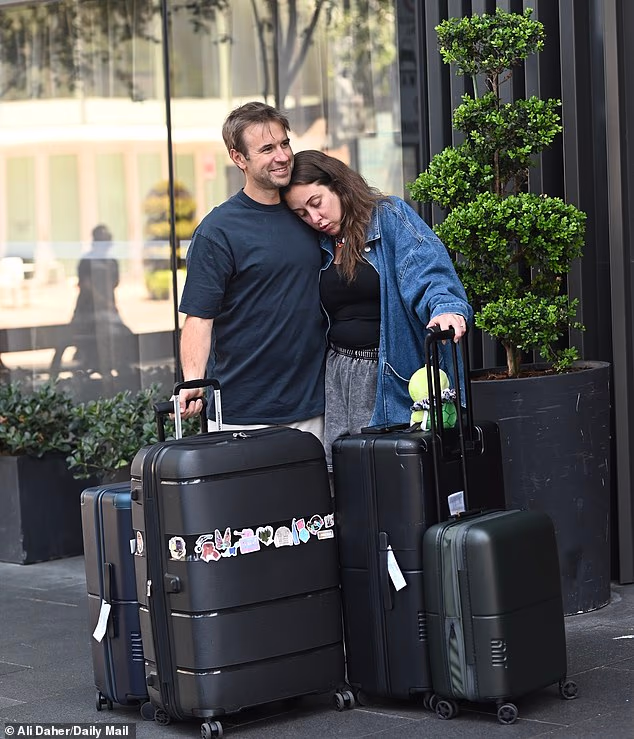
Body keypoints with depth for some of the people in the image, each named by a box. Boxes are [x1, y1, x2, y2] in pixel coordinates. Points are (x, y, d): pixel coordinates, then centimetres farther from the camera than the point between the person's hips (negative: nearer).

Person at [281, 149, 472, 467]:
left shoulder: (390, 217, -4)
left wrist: (445, 306, -40)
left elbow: (426, 268, -20)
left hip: (395, 379, -4)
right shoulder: (319, 248, 13)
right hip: (340, 377, 5)